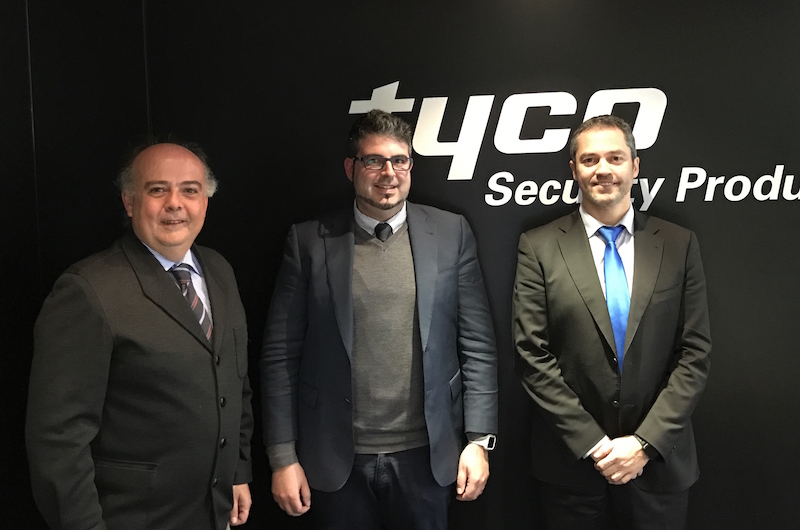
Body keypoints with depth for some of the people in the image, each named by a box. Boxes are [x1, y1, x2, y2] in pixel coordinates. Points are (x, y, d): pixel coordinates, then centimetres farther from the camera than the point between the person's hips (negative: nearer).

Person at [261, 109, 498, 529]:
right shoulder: (309, 241, -2)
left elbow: (477, 346, 0)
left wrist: (479, 440, -4)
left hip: (426, 457, 1)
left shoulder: (451, 234, 0)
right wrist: (283, 457, -4)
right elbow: (280, 354, -2)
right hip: (336, 462, 0)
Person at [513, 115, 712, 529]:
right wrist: (593, 444, -11)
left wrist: (645, 443, -9)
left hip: (658, 462, 1)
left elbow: (695, 353, -1)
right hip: (571, 464, -1)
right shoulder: (538, 247, -4)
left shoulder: (679, 245, 1)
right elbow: (532, 355, -8)